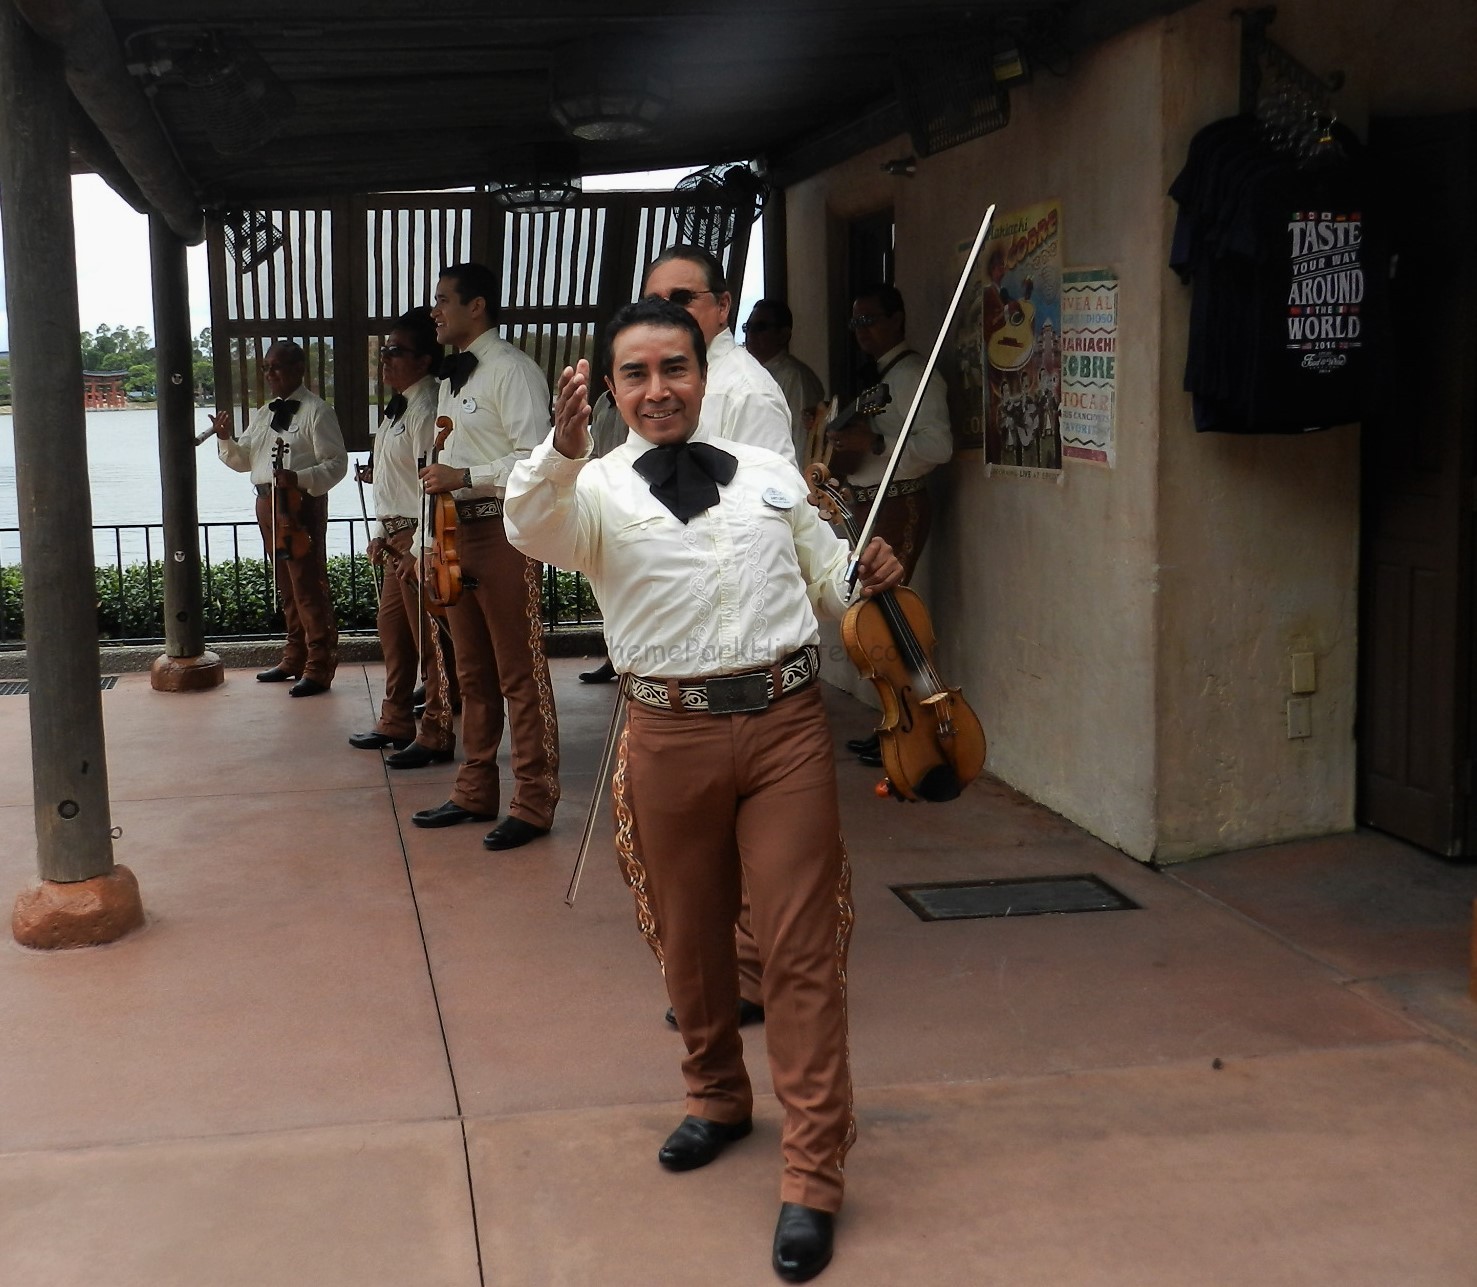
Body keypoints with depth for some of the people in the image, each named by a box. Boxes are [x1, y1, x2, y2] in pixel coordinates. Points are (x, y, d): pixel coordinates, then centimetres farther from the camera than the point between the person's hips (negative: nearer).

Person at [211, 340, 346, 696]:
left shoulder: (316, 411, -8)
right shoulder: (262, 415, 18)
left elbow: (336, 464, -13)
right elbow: (244, 460, 21)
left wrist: (299, 478, -26)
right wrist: (225, 439, 2)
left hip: (301, 503, -8)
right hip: (267, 503, 8)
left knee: (309, 586, -8)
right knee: (286, 587, 16)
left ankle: (319, 667, -2)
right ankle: (295, 658, 27)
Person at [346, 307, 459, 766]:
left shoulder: (425, 410, -16)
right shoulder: (397, 408, 15)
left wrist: (418, 548, -22)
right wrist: (381, 533, 17)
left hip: (419, 537, -11)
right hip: (395, 537, 11)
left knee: (428, 638, -3)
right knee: (391, 629, 17)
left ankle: (436, 737, 6)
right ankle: (395, 724, 30)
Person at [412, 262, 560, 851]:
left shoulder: (511, 368, -9)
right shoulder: (452, 377, 19)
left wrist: (465, 476, -21)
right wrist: (428, 538, 18)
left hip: (502, 532, -9)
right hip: (456, 532, 9)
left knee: (520, 674, -4)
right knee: (473, 673, 15)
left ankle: (533, 803, 3)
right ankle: (475, 792, 24)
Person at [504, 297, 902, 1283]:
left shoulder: (771, 473, 10)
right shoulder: (600, 490, 1)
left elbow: (826, 574, 17)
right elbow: (534, 530, -21)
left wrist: (868, 578, -5)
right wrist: (563, 454, -40)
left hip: (786, 723, 0)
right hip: (672, 734, 0)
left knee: (803, 946, -1)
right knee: (691, 938, 16)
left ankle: (813, 1173, 7)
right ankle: (718, 1097, 42)